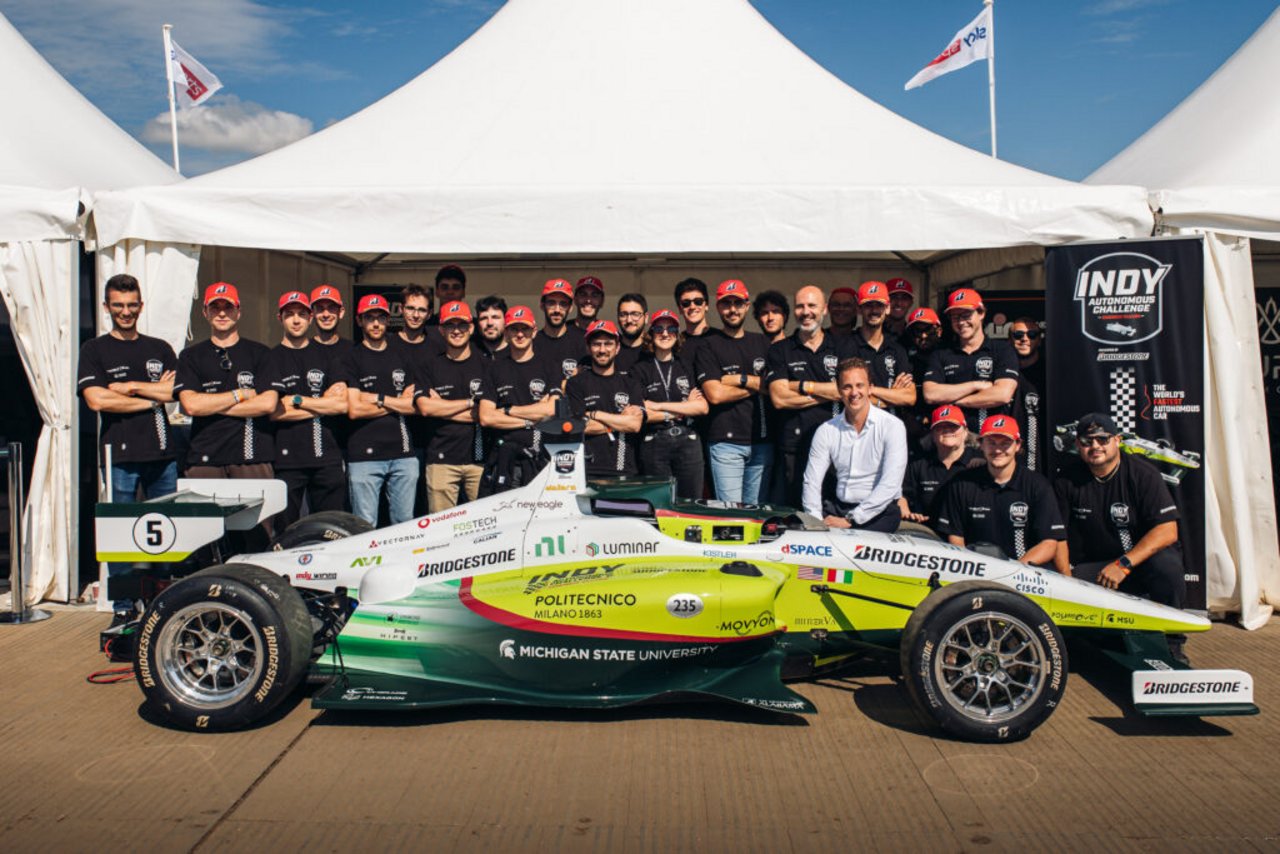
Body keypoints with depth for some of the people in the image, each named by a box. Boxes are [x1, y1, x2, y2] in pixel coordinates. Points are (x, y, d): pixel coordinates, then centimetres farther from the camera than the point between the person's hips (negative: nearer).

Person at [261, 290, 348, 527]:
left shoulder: (327, 355, 12)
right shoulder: (271, 359, 5)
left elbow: (341, 404, 0)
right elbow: (273, 411, -7)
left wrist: (297, 400, -5)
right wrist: (322, 403, -4)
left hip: (327, 457, 2)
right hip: (287, 459, -2)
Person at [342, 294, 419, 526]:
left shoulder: (401, 357, 15)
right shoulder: (352, 358, 3)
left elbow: (413, 405, 6)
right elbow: (354, 410, -8)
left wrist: (377, 398, -5)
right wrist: (396, 404, -1)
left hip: (403, 454, 4)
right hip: (364, 456, -3)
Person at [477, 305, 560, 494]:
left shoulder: (550, 367, 12)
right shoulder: (494, 368, 15)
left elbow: (553, 409, -3)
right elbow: (486, 417, 3)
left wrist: (508, 411, 0)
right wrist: (531, 420, -3)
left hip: (541, 456, -1)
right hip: (503, 457, 1)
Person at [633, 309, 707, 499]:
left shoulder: (687, 367, 12)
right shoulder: (640, 369, 4)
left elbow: (702, 407, -1)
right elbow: (640, 414, -7)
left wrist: (660, 406, -7)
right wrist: (684, 408, -3)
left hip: (688, 442, 2)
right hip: (654, 445, -2)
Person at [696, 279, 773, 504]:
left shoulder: (761, 343, 15)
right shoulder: (708, 347, 2)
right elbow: (715, 394, -11)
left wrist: (741, 379, -8)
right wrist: (757, 385, -3)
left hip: (762, 441, 4)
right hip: (726, 442, -4)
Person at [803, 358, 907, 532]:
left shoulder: (892, 426, -7)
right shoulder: (826, 431, 6)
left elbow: (890, 485, -15)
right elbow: (811, 482, 2)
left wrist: (849, 521, -19)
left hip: (880, 511, -3)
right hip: (838, 507, 4)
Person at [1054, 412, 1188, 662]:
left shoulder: (1143, 473, -8)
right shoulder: (1067, 479, -1)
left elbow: (1168, 531, -15)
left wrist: (1123, 564, -24)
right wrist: (1066, 579, -11)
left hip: (1142, 560, -2)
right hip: (1090, 568, 2)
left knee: (1167, 564, -34)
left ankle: (1172, 642, -11)